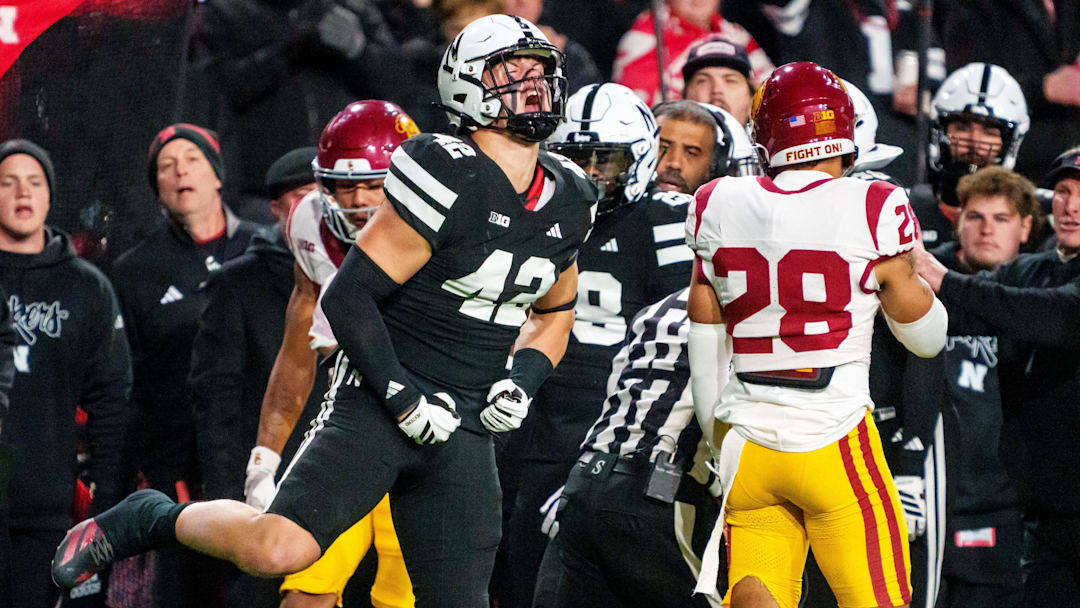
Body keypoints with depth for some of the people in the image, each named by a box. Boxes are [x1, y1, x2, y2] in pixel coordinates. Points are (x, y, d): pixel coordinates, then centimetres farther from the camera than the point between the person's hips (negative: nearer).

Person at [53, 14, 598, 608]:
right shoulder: (448, 178, -14)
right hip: (379, 403, -6)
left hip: (466, 431, 6)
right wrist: (402, 398, -17)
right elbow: (347, 297, -13)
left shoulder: (568, 200, 8)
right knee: (277, 550, -23)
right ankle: (150, 519, 5)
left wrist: (521, 383, 7)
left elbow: (553, 314, 26)